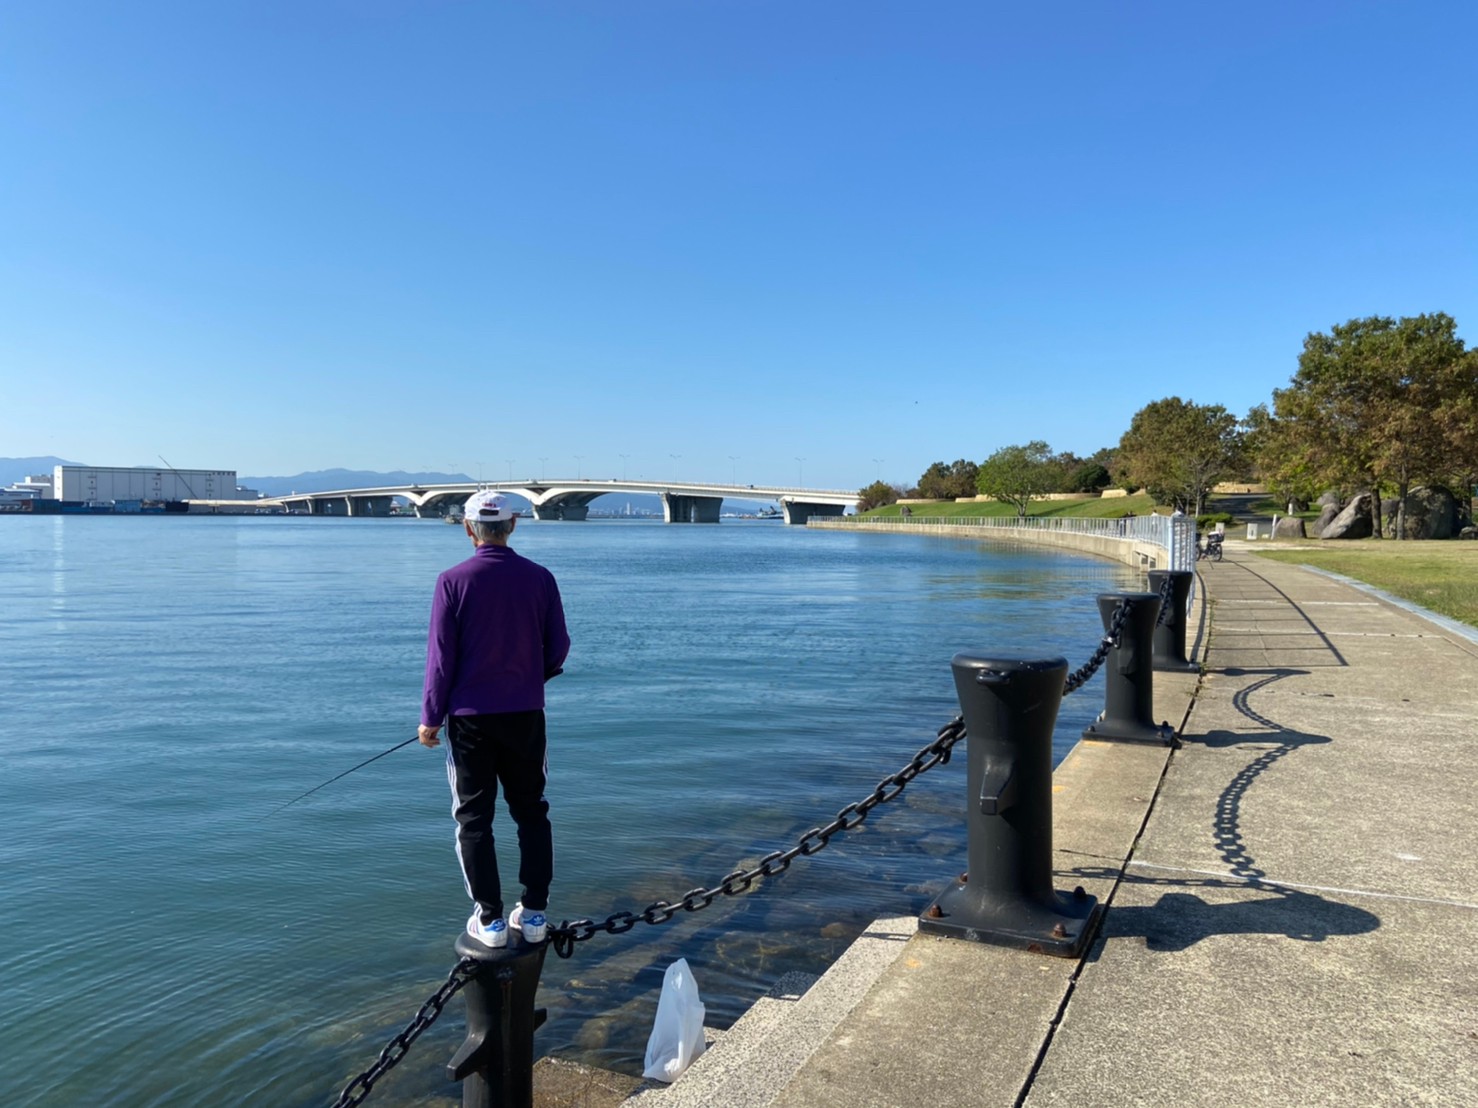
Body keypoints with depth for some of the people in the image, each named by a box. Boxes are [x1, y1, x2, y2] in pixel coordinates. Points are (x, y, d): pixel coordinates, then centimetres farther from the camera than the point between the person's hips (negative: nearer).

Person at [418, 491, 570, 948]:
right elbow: (558, 650, 3)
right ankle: (534, 913, 16)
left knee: (474, 819, 9)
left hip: (470, 717, -2)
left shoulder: (453, 580, -10)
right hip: (526, 715, 2)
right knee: (531, 813, 14)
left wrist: (431, 718, 2)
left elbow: (441, 656, -8)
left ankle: (489, 920, 12)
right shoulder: (540, 577, -2)